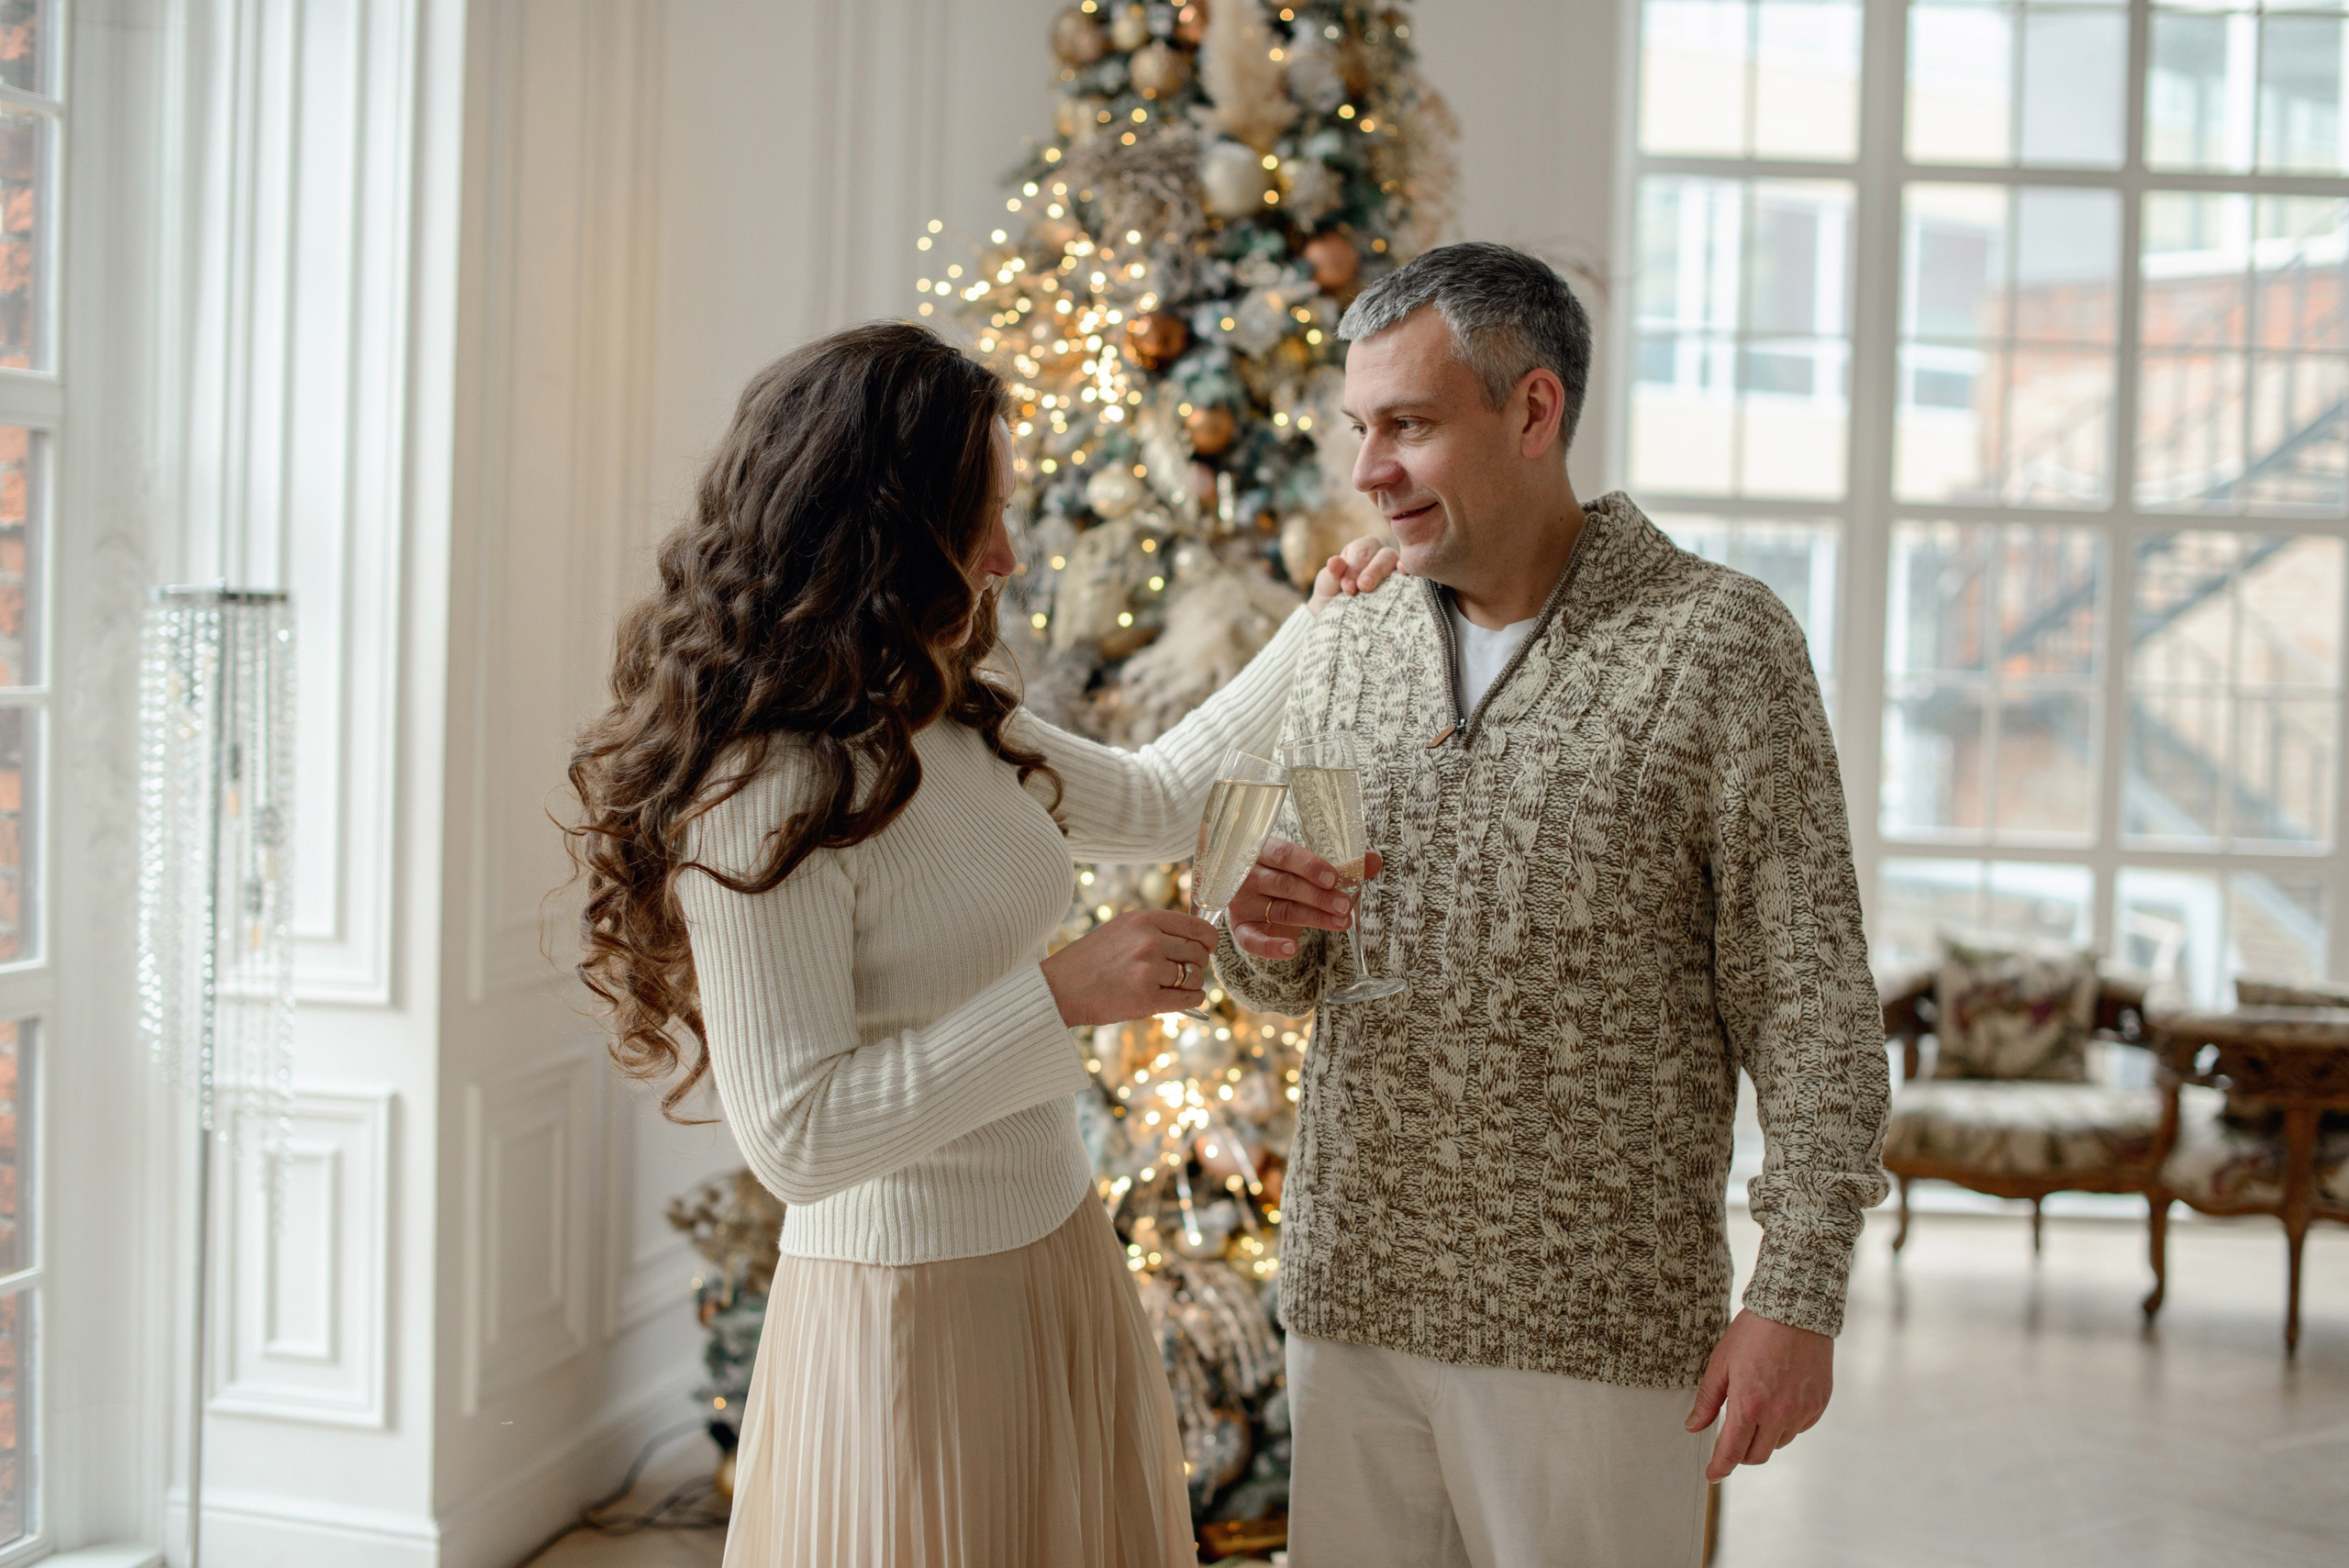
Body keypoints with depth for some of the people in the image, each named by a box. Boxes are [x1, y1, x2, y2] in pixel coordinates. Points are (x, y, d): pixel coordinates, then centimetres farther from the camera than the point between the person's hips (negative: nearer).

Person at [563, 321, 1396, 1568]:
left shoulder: (961, 731, 5)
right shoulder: (763, 795, -22)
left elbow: (1155, 804, 23)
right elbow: (795, 1137, -24)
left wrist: (1315, 636, 18)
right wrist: (1056, 996, -23)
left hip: (1059, 1267, 9)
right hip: (906, 1313, -8)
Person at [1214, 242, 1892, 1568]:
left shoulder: (1719, 645, -7)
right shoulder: (1349, 647, 8)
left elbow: (1807, 998, -8)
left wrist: (1801, 1293, -12)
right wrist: (1265, 937, -6)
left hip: (1597, 1323, -4)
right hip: (1352, 1297, 5)